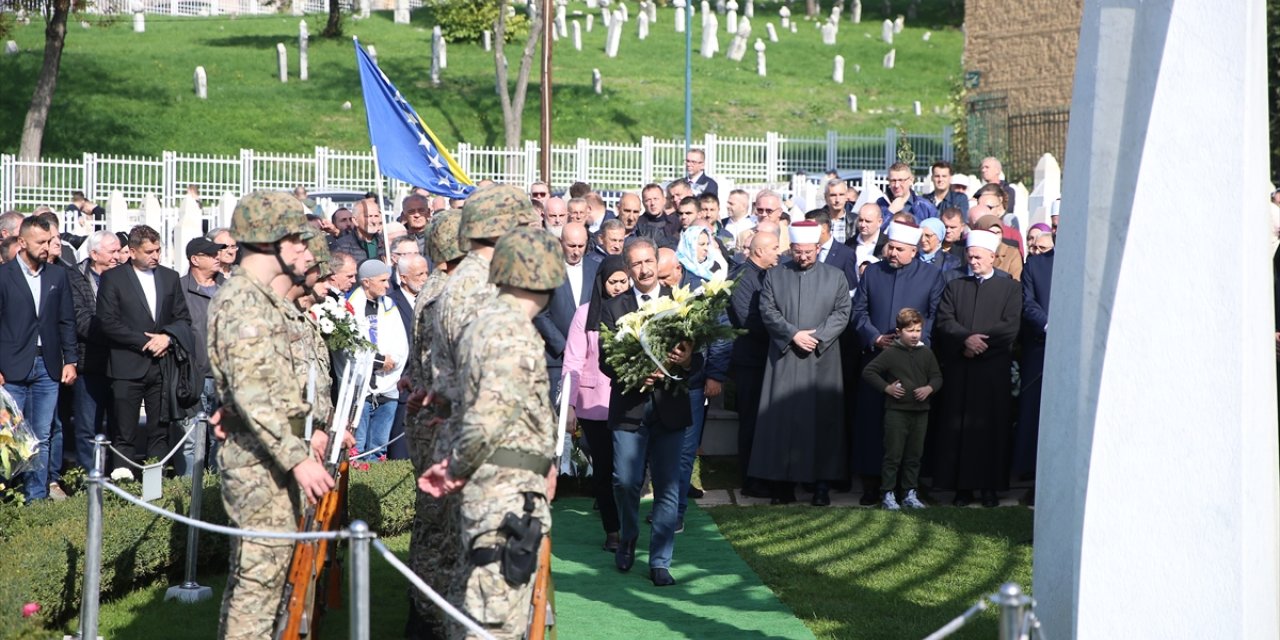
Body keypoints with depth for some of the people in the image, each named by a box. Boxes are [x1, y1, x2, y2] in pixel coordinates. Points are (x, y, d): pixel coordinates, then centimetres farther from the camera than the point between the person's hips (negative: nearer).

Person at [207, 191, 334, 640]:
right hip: (258, 456, -10)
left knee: (254, 569, 15)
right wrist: (297, 456, -27)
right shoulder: (241, 300, -17)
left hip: (273, 452, 10)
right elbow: (252, 394, -24)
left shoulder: (265, 297, 15)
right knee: (262, 569, -8)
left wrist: (306, 433, 16)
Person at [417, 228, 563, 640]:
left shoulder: (486, 320, 14)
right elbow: (488, 418, -23)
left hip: (489, 487, 10)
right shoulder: (515, 334, -17)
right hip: (510, 493, -10)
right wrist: (458, 469, -9)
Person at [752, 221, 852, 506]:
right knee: (783, 418, -1)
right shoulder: (774, 276, 8)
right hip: (784, 360, 0)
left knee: (822, 418, 1)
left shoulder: (835, 277, 8)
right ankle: (784, 482, 4)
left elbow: (842, 313, 2)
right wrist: (793, 334, -13)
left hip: (822, 361, 0)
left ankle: (822, 483, 5)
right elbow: (768, 311, 0)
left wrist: (817, 336, -12)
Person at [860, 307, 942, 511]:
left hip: (920, 412, 4)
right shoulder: (890, 353, -5)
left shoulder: (926, 353, 7)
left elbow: (937, 377, 15)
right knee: (893, 455, -3)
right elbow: (868, 372, -3)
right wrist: (886, 387, -10)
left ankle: (910, 494, 16)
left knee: (914, 456, 9)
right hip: (896, 411, -4)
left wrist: (929, 388, -5)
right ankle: (888, 494, 1)